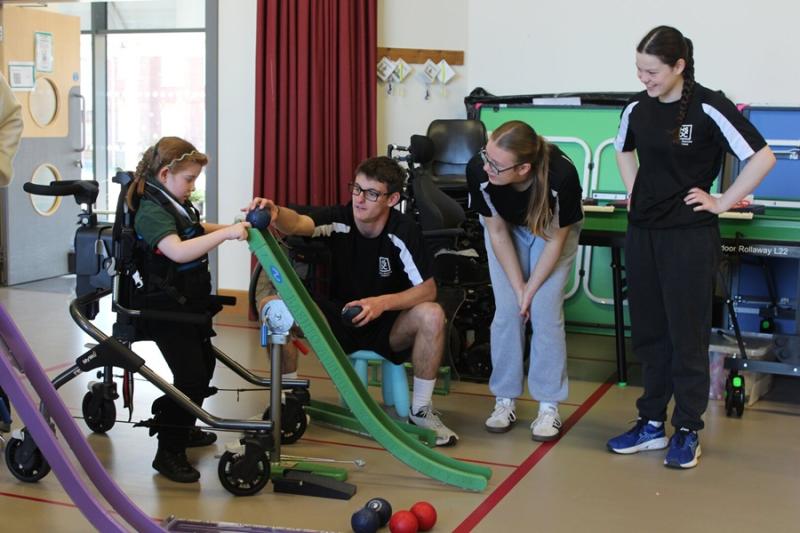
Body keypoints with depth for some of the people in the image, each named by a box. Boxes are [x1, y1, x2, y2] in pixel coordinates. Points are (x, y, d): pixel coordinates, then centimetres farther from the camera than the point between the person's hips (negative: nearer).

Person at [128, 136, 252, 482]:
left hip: (190, 305, 10)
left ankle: (183, 428, 41)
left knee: (204, 364, 23)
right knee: (190, 375, -16)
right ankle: (169, 452, -6)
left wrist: (234, 227, 16)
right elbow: (178, 251, -38)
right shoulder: (152, 212, -20)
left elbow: (198, 231, 30)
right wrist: (225, 234, -41)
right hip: (165, 310, -10)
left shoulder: (178, 206, 10)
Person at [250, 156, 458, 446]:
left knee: (432, 315, -32)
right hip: (338, 319, 1)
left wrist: (383, 302, -32)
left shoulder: (403, 231, -16)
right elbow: (298, 223, -32)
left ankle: (421, 409, -11)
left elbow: (428, 290, -17)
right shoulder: (339, 218, -13)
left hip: (387, 325, -1)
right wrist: (277, 214, -56)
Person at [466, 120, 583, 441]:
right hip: (506, 227, 2)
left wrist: (530, 291, -15)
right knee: (507, 310, -5)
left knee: (545, 312, -9)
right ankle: (505, 401, 8)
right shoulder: (478, 170, -35)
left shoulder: (561, 176, -41)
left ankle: (549, 406, 3)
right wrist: (518, 288, -15)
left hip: (553, 230, -2)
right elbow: (497, 232, -17)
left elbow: (555, 240, -22)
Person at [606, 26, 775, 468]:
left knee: (686, 334, 2)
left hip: (689, 236, -6)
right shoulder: (637, 108, 4)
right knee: (648, 332, 11)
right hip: (642, 232, 6)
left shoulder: (708, 108, -13)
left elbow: (762, 157, -13)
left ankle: (687, 431, 14)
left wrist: (722, 202, -11)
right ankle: (651, 424, 22)